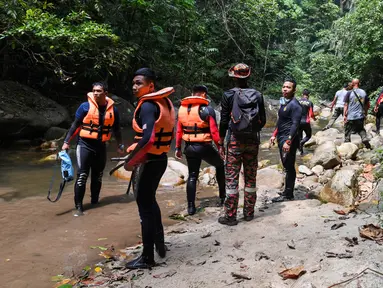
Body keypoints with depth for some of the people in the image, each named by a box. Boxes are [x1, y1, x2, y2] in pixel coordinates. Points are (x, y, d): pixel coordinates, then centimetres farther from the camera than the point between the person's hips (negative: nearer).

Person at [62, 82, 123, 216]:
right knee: (82, 176, -7)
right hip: (85, 145, -3)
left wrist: (120, 145, 13)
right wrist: (66, 142, -7)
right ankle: (79, 206, 0)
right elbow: (75, 125, -3)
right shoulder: (85, 106, -8)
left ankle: (95, 201, 29)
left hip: (101, 146, 3)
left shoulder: (112, 109, 0)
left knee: (98, 176, 14)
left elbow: (116, 129, 12)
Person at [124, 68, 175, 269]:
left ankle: (147, 258, 9)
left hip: (150, 161, -9)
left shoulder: (147, 105, -18)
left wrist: (131, 160, -19)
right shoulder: (163, 102, 10)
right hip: (160, 158, 10)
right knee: (149, 200, 24)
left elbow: (148, 138, -30)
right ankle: (159, 244, 34)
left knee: (144, 205, 0)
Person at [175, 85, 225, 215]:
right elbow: (214, 131, -13)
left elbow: (179, 130, 7)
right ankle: (223, 197, 27)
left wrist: (178, 148, 13)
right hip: (204, 147, -4)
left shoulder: (182, 108, 5)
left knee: (192, 176, 13)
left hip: (189, 147, 4)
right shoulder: (207, 109, -10)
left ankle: (191, 207, 11)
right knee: (220, 165, 21)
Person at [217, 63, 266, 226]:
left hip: (235, 140, -3)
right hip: (253, 140, 3)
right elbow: (263, 120, 3)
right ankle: (249, 213, 20)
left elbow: (224, 121, -7)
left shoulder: (229, 95, -7)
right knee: (250, 177, 12)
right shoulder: (257, 95, 1)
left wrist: (220, 142, 0)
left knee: (231, 178, 1)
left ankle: (230, 216, 3)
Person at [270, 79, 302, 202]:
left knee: (289, 167, -3)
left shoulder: (294, 105, -13)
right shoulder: (284, 103, 15)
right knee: (287, 167, 14)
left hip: (289, 140, -9)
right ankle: (287, 191, 22)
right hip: (282, 138, 9)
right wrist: (274, 135, 20)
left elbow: (295, 124, -19)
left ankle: (288, 194, 3)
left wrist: (288, 141, -24)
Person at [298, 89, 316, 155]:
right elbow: (311, 114, -8)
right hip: (306, 122, -2)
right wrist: (314, 118, 14)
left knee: (299, 136, 15)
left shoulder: (298, 102, 0)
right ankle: (301, 142, -15)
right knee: (308, 135, 15)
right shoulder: (310, 103, -6)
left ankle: (301, 151, 14)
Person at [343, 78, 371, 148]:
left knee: (347, 132, 8)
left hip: (350, 117, -4)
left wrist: (345, 115, -5)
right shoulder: (364, 92, 4)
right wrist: (365, 112, 23)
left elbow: (346, 105, -9)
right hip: (360, 116, 4)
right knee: (361, 129, 19)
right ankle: (365, 139, -4)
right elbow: (368, 105, 10)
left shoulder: (349, 93, -8)